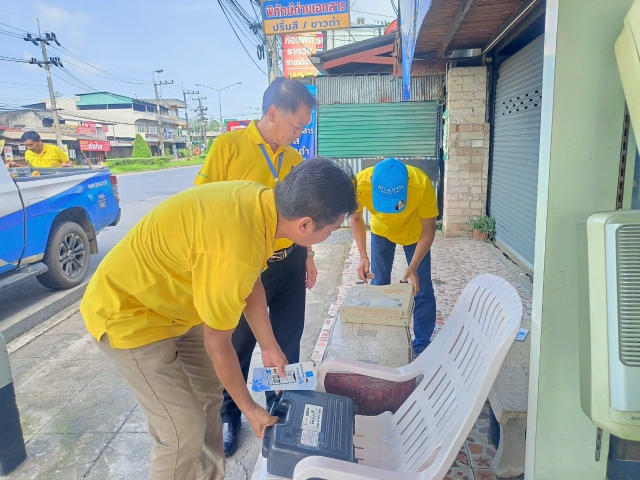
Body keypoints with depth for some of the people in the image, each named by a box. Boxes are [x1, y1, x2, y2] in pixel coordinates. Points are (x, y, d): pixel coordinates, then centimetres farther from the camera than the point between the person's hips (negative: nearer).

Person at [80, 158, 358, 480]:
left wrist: (269, 346, 10)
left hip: (171, 302, 9)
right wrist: (250, 409, -6)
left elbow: (251, 282, 3)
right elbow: (217, 343, -21)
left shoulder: (260, 202, -12)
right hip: (128, 313, -8)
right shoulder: (233, 254, -38)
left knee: (209, 396, 18)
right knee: (184, 431, -2)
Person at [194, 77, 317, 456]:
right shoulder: (228, 146, -11)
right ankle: (229, 413, 38)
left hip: (289, 265, 5)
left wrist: (307, 254, 15)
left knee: (287, 341, 18)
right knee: (238, 345, 14)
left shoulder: (295, 158, 5)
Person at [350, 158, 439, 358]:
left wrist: (413, 267, -34)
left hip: (415, 232, -1)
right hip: (381, 231, 2)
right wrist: (363, 256, -26)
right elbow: (356, 218, -15)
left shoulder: (422, 184, -39)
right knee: (378, 286, 7)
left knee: (422, 290, -2)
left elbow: (428, 229, -25)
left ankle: (421, 345, 15)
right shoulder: (359, 183, -36)